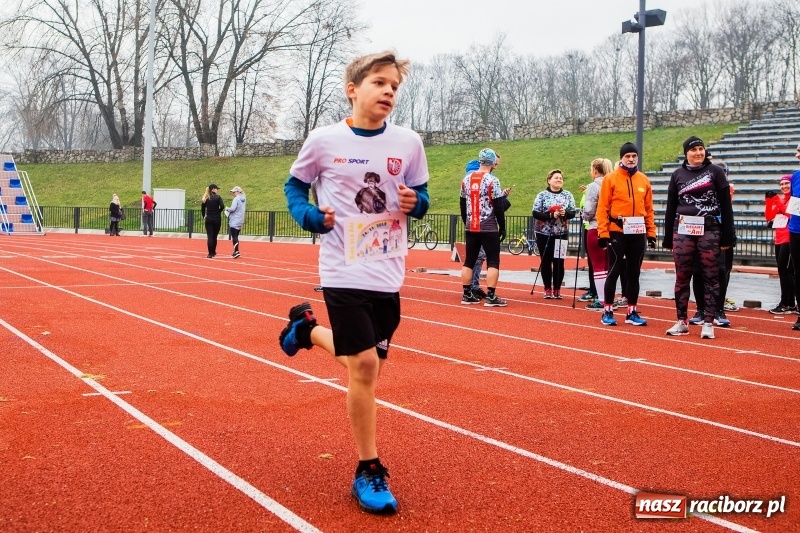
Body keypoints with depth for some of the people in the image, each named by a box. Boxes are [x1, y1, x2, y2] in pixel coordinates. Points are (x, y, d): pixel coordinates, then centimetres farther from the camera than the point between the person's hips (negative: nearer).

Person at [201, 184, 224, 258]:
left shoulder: (205, 199, 5)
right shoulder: (218, 197, -6)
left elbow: (202, 209, 6)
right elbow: (222, 206, -17)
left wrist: (204, 217, 16)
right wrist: (218, 212, 1)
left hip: (208, 219, 2)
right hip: (217, 219, -2)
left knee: (209, 236, 2)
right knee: (214, 236, 11)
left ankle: (210, 253, -4)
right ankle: (213, 252, 22)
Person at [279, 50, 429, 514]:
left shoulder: (409, 143, 1)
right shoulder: (324, 140, -6)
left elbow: (420, 195, 13)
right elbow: (295, 185, 9)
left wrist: (416, 203, -10)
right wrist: (310, 216, -10)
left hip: (388, 272, 4)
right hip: (345, 270, -4)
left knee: (364, 364, 14)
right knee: (365, 365, -11)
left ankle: (307, 328, 44)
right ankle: (369, 472, 5)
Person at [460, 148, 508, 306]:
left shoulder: (466, 179, 7)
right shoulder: (492, 180, -12)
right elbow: (499, 207, -12)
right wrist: (502, 227, -2)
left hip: (470, 227, 6)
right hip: (488, 228, -6)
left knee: (469, 261, 10)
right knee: (493, 261, -1)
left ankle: (467, 295, 12)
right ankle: (490, 297, -5)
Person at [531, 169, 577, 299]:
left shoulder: (568, 195, 6)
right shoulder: (542, 195, -2)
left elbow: (573, 213, 4)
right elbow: (535, 213, -9)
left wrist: (565, 213, -18)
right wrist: (551, 215, -20)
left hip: (561, 234, 2)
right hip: (544, 233, -2)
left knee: (559, 262, 1)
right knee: (546, 261, 3)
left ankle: (557, 289, 12)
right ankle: (547, 289, 13)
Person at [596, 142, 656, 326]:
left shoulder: (644, 180, 9)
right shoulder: (610, 178, -2)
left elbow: (649, 209, 11)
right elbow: (602, 208, -6)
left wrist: (651, 232, 8)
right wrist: (603, 233, -12)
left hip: (638, 233, 4)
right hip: (616, 232, -4)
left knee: (634, 273, 8)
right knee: (614, 271, -1)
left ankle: (632, 312, 16)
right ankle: (607, 311, 8)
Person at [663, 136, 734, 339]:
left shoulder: (715, 172, 3)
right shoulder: (677, 174, 10)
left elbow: (725, 206, 1)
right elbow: (671, 208, 11)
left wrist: (727, 237, -3)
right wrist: (668, 238, 9)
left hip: (709, 230, -2)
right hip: (683, 231, 2)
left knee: (710, 277, 0)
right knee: (682, 277, 4)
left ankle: (708, 323, 5)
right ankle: (682, 321, 13)